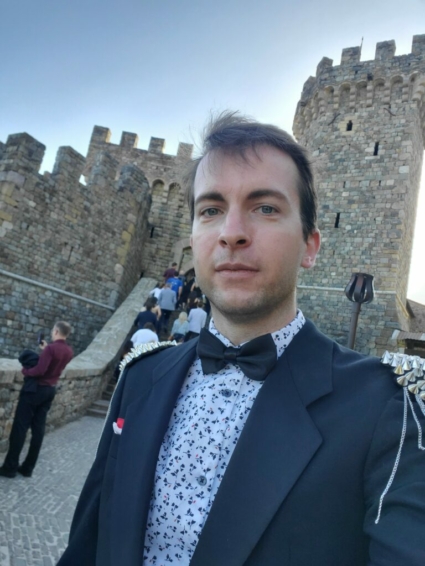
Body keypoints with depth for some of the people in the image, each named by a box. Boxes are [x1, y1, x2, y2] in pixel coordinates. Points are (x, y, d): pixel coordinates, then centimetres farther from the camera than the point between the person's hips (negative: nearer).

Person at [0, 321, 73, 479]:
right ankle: (28, 468, 17)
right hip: (50, 390, 7)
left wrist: (25, 371, -8)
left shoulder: (51, 348, -20)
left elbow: (39, 370, -25)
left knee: (20, 427, 3)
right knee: (38, 429, 10)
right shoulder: (69, 352, 3)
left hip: (35, 388, -7)